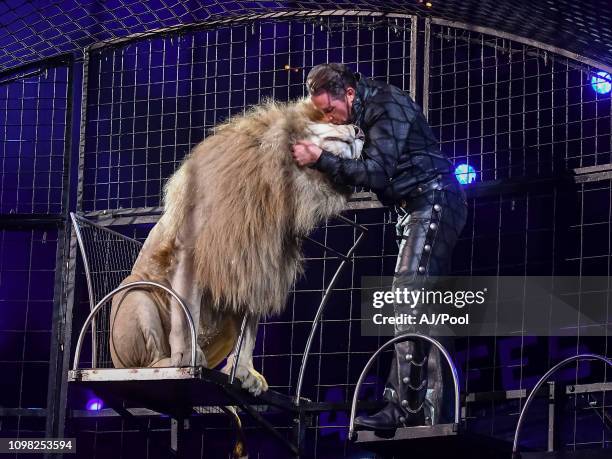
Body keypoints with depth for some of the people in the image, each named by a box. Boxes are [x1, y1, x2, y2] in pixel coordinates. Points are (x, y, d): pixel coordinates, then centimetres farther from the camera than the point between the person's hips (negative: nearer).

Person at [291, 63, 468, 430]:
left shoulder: (388, 107, -14)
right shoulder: (371, 111, 17)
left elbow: (377, 173, -21)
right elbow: (374, 171, 17)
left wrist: (321, 160, -17)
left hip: (433, 203, -11)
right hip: (422, 210, 11)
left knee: (408, 303, -17)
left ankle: (402, 409, -21)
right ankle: (430, 413, 7)